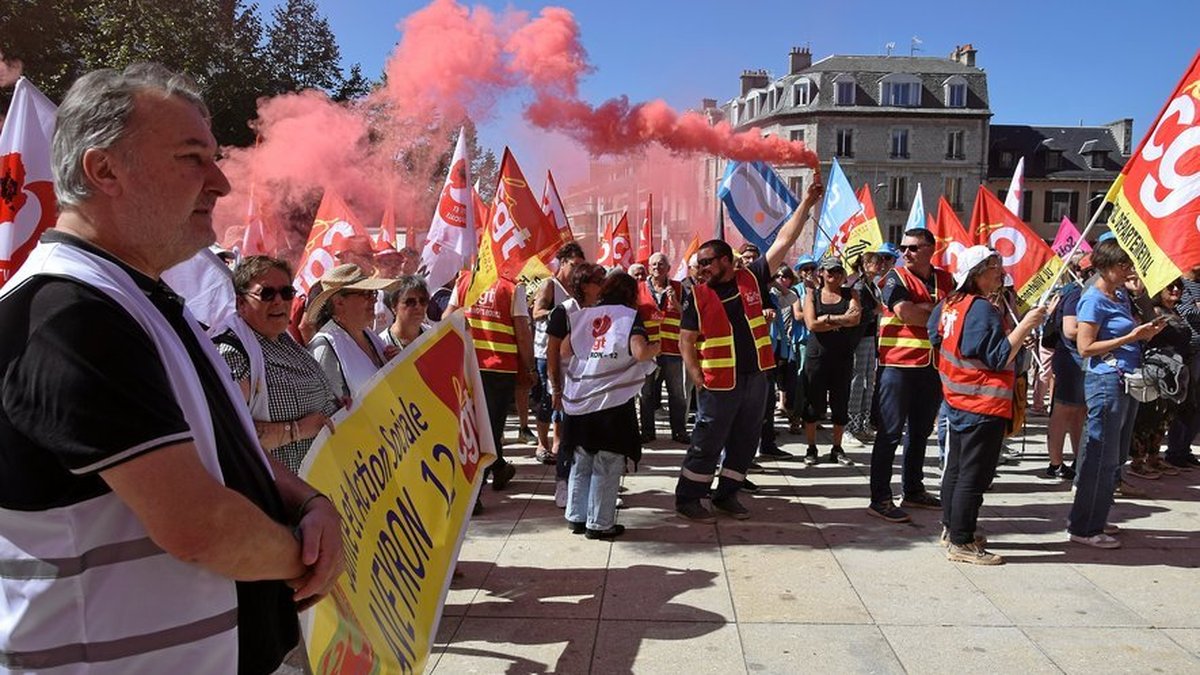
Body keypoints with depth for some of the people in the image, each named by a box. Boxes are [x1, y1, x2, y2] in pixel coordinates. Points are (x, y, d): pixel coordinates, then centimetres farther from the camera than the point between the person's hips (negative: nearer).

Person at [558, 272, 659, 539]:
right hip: (613, 400, -5)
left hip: (579, 401, 5)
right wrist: (658, 346, 2)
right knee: (607, 466, 3)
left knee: (580, 462, 16)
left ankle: (576, 517, 22)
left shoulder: (583, 315, 10)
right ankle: (599, 524, 7)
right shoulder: (630, 316, -3)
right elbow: (640, 352, -17)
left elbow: (564, 350, 7)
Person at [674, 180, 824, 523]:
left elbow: (783, 241, 1)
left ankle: (726, 494, 27)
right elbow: (686, 341, 0)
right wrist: (697, 376, -10)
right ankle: (687, 498, 11)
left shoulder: (752, 279, 3)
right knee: (707, 443, 1)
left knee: (745, 441, 12)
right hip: (719, 383, -3)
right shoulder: (699, 296, -2)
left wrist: (806, 204, -3)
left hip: (755, 377, 4)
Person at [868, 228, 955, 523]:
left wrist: (923, 308, -8)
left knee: (920, 432, 16)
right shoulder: (896, 278, -5)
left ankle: (914, 491, 29)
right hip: (898, 366, -6)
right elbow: (906, 314, -18)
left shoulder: (945, 280, 11)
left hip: (932, 366, 6)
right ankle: (880, 499, 1)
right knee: (890, 434, -4)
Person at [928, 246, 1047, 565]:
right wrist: (1025, 325, -21)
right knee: (974, 475, -3)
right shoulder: (983, 309, -19)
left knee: (956, 468, 18)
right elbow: (999, 359, -20)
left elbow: (936, 337, 19)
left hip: (957, 400, 9)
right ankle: (961, 543, 2)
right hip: (984, 405, -9)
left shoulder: (949, 304, 5)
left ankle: (951, 528, 29)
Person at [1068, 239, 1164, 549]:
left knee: (1116, 456, 14)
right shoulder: (1094, 299, -12)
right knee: (1102, 455, -5)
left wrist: (1145, 332, 6)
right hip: (1106, 380, -9)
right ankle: (1085, 528, 3)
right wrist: (1130, 337, -17)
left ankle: (1090, 518, 25)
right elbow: (1086, 347, -16)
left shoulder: (1121, 295, 14)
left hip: (1126, 380, 9)